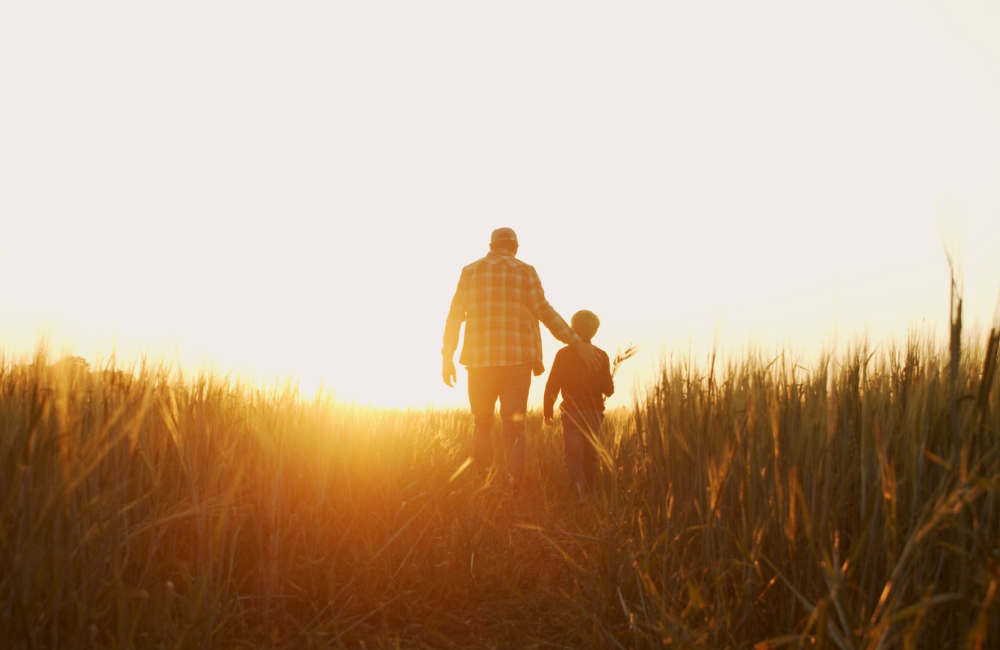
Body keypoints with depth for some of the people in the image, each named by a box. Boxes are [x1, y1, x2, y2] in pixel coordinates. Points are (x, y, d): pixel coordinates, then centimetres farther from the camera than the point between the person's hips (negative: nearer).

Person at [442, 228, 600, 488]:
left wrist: (447, 358, 9)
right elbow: (544, 312, -6)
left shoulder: (470, 271, 9)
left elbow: (454, 317, 5)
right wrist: (577, 343, -5)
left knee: (482, 424, 17)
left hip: (480, 360, 1)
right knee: (514, 428, 4)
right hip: (516, 360, -1)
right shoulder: (525, 272, 4)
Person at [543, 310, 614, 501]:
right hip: (594, 413, 2)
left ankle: (577, 483, -29)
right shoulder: (601, 355, -1)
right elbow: (608, 390, -2)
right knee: (590, 454, 15)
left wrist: (547, 410, 7)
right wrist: (609, 384, 22)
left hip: (571, 412, -2)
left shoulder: (563, 354, -4)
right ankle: (587, 493, 22)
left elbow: (552, 385, -4)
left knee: (573, 454, -3)